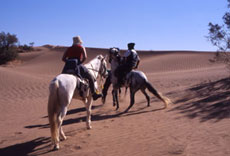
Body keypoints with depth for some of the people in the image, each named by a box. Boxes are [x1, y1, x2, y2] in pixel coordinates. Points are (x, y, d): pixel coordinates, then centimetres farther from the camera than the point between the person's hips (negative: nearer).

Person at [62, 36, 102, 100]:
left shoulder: (69, 49, 18)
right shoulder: (81, 48, 6)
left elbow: (63, 58, 10)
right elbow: (85, 57, -9)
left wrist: (69, 62, 16)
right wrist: (80, 62, 4)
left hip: (67, 67, 5)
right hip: (77, 65, -4)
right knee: (90, 77, 7)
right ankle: (94, 94, 4)